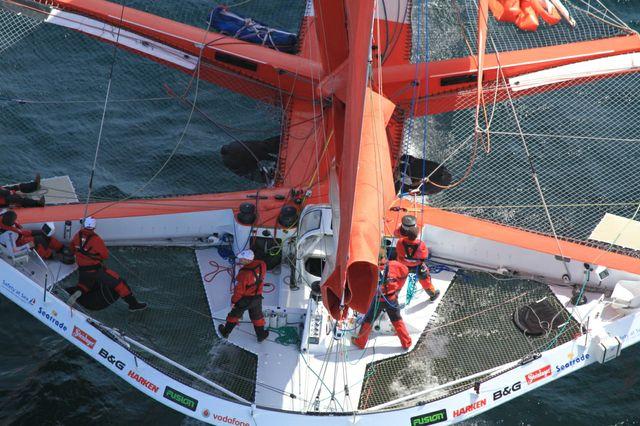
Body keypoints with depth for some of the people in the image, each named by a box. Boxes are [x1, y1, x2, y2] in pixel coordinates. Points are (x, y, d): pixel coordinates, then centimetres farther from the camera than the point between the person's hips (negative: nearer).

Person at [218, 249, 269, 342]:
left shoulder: (243, 273, -33)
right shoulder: (262, 265, -17)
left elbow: (239, 289, -22)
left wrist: (234, 301, -6)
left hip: (244, 299, -4)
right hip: (257, 298, 4)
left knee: (234, 314, 19)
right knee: (257, 316, 25)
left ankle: (226, 332, 37)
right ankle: (261, 335, 38)